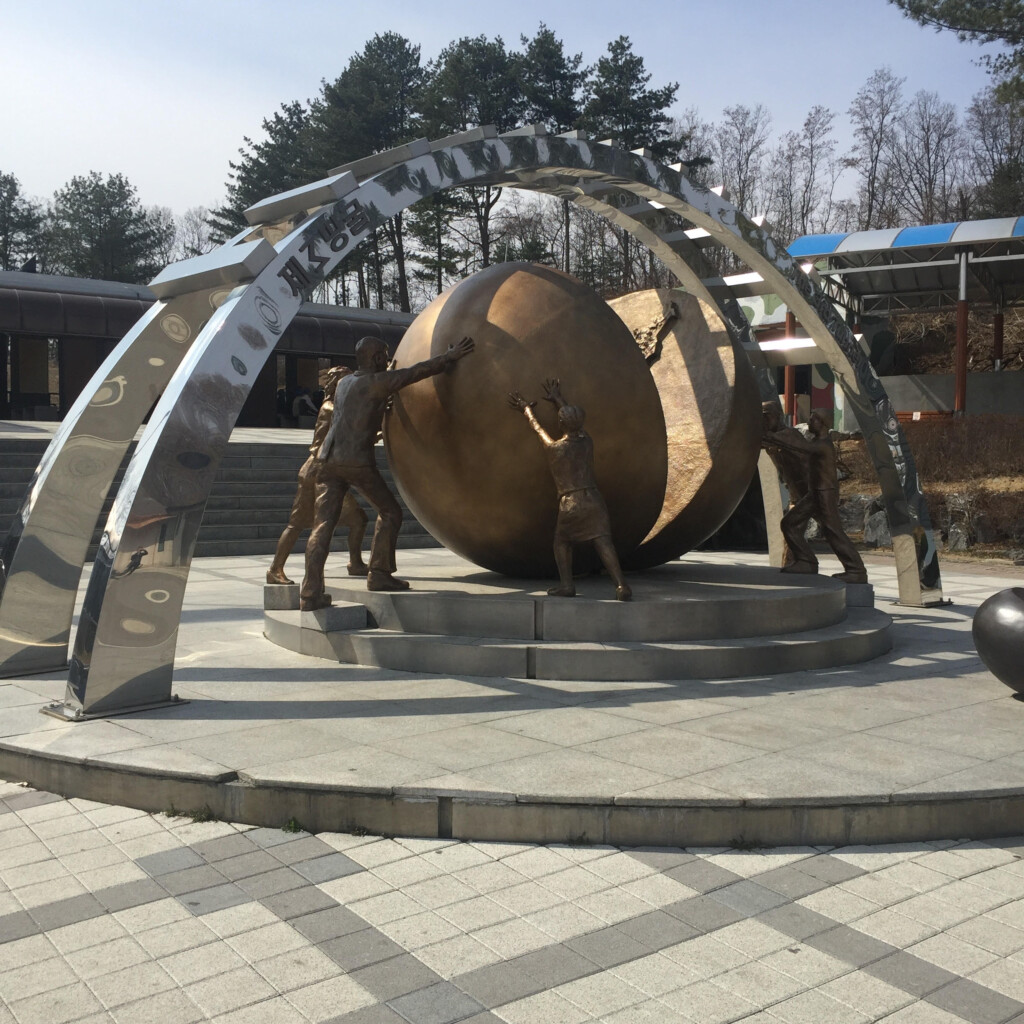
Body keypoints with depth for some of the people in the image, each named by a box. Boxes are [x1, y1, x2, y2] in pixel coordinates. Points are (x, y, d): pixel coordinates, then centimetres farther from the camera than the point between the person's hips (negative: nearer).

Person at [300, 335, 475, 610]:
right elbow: (417, 371, 0)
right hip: (357, 461, -7)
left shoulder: (343, 383, 20)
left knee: (323, 525, 0)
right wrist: (450, 357, 9)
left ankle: (310, 594, -5)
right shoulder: (378, 382, -2)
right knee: (389, 513, 12)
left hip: (328, 459, 7)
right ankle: (379, 574, 11)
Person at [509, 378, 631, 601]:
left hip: (571, 503, -2)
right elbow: (575, 423, 28)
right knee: (603, 542, -7)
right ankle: (621, 585, -21)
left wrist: (526, 410, 36)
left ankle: (566, 584, 12)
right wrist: (558, 399, 44)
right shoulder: (586, 441, 8)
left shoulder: (554, 448, -3)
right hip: (594, 499, 3)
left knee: (561, 541, 20)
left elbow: (537, 428, 16)